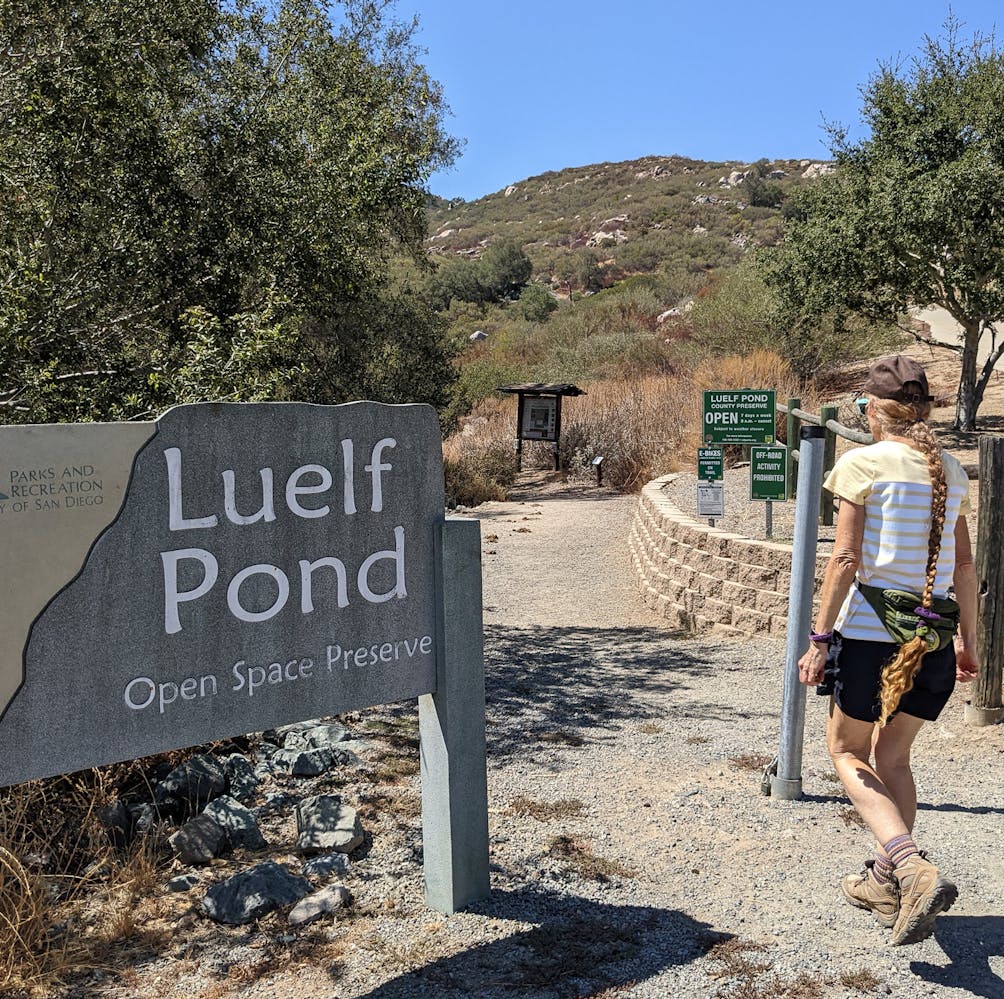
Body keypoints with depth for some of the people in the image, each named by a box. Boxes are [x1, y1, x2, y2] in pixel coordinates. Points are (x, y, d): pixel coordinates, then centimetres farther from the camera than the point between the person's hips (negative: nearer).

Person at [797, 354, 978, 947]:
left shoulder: (863, 464, -10)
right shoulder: (951, 471, 7)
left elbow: (846, 558, -14)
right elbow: (965, 564, 10)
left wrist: (820, 640, -9)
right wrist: (969, 640, 18)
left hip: (870, 635, -5)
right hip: (932, 641, 6)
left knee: (847, 750, 12)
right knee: (892, 756, 21)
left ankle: (913, 868, -8)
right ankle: (887, 881, 28)